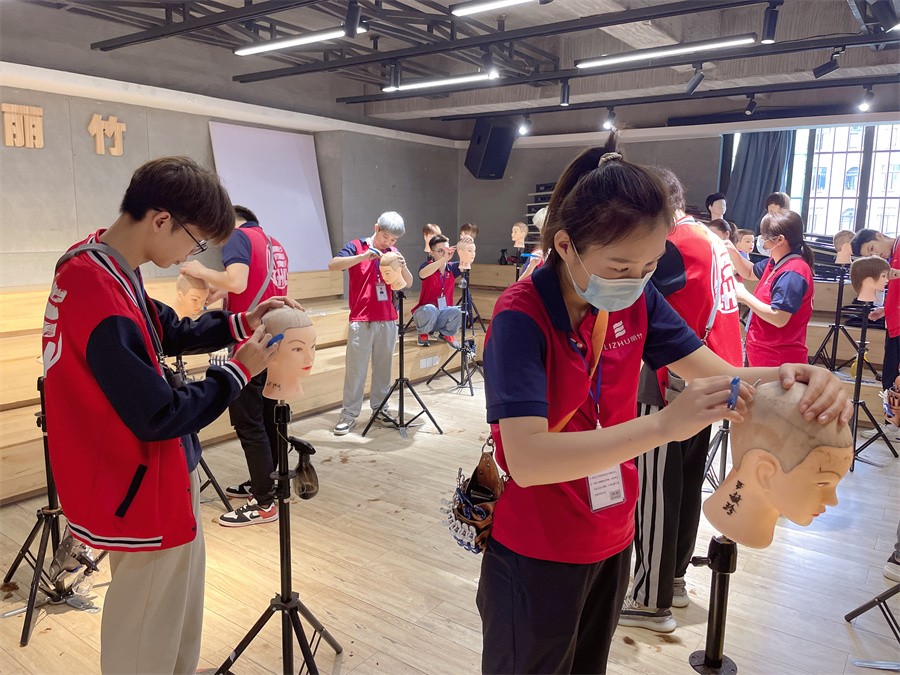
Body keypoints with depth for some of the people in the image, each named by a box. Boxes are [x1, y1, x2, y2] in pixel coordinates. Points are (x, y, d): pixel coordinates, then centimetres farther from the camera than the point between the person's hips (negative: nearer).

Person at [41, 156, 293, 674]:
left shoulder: (97, 267, -1)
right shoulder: (100, 295, -32)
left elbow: (169, 334, 11)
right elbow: (159, 417, -27)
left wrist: (241, 323, -1)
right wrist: (239, 370, -16)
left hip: (156, 480, 10)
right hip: (144, 495, -10)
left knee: (179, 615, 28)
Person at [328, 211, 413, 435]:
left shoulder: (393, 253, 11)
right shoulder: (356, 247, 0)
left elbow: (408, 283, 8)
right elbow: (333, 265, -15)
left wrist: (403, 266, -13)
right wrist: (363, 256, -26)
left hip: (388, 320, 4)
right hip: (361, 320, -4)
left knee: (383, 367, 8)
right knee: (355, 369, 0)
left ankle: (380, 409, 20)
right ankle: (349, 414, 6)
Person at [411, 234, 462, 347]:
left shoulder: (452, 268, 1)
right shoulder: (427, 265, -11)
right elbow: (422, 274, -36)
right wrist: (444, 259, -47)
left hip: (444, 313, 3)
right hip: (425, 312, -3)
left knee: (459, 311, -28)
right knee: (430, 309, -37)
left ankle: (447, 334, 5)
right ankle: (423, 334, -3)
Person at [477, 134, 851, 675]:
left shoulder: (638, 300, -6)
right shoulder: (520, 319, -26)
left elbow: (720, 376, -5)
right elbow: (526, 460, -36)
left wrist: (795, 377, -26)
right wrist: (663, 424, -43)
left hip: (612, 541, 6)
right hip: (535, 556, -6)